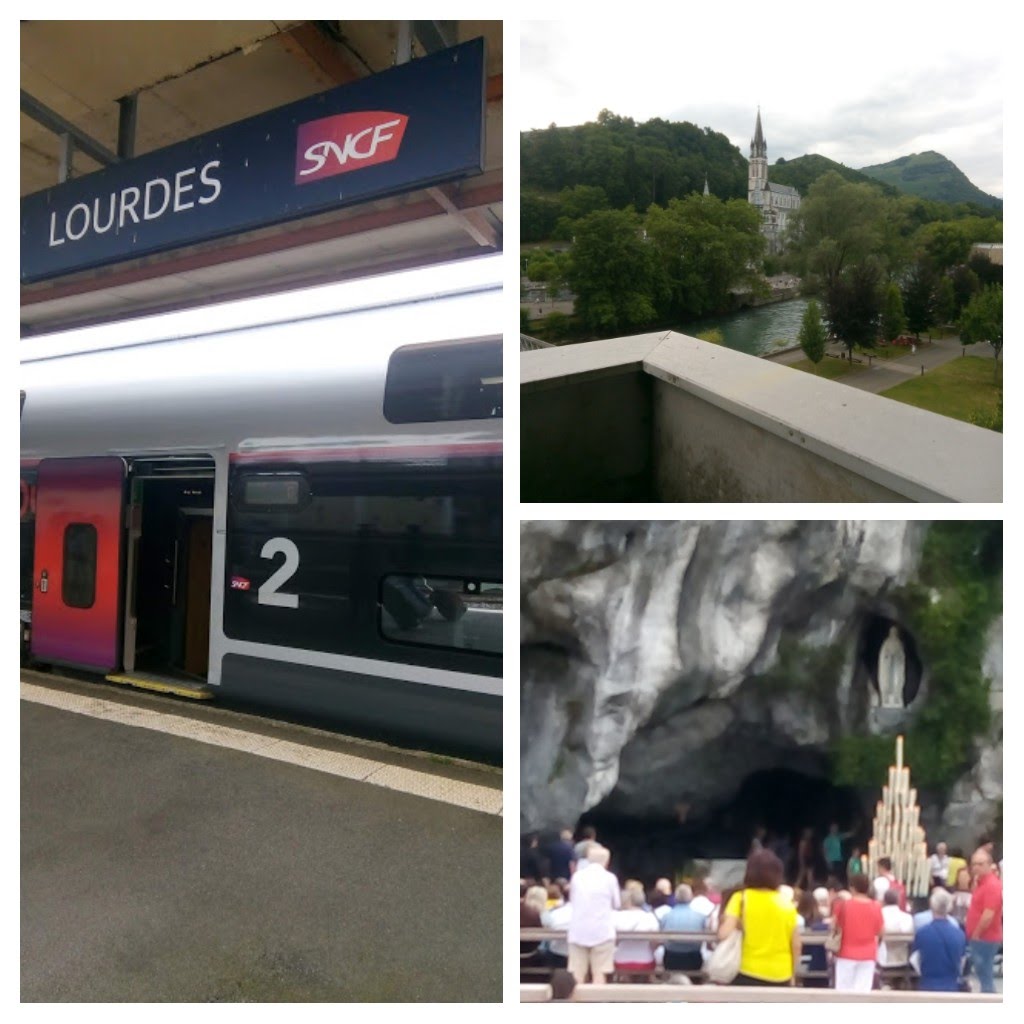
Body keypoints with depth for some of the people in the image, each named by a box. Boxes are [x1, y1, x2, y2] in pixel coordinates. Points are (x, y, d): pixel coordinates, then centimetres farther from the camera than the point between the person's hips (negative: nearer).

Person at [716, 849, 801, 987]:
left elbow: (724, 934, -17)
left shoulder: (741, 899, -7)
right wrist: (793, 975, 19)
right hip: (780, 976, 3)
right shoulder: (787, 905, 1)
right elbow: (796, 945, 5)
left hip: (748, 973, -3)